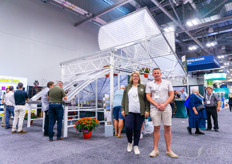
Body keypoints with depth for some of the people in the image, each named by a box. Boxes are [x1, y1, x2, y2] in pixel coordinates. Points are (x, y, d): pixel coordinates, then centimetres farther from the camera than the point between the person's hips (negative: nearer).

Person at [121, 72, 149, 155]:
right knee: (128, 127, -9)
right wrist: (123, 109, 5)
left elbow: (146, 99, 4)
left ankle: (136, 146, 20)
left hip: (140, 112, 0)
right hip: (129, 111, 1)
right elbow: (124, 99, 12)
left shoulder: (143, 87, 9)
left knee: (137, 129, 3)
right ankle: (130, 142, 19)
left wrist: (147, 110, -4)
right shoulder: (127, 87, 14)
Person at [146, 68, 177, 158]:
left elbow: (171, 95, 5)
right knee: (156, 128, 2)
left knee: (167, 128, 2)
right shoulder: (150, 84, 8)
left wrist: (164, 104, -9)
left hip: (166, 107, 1)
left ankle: (168, 150, 13)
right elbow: (148, 96, 2)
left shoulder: (167, 83, 10)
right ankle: (155, 150, 12)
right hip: (154, 108, -1)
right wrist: (157, 105, -9)